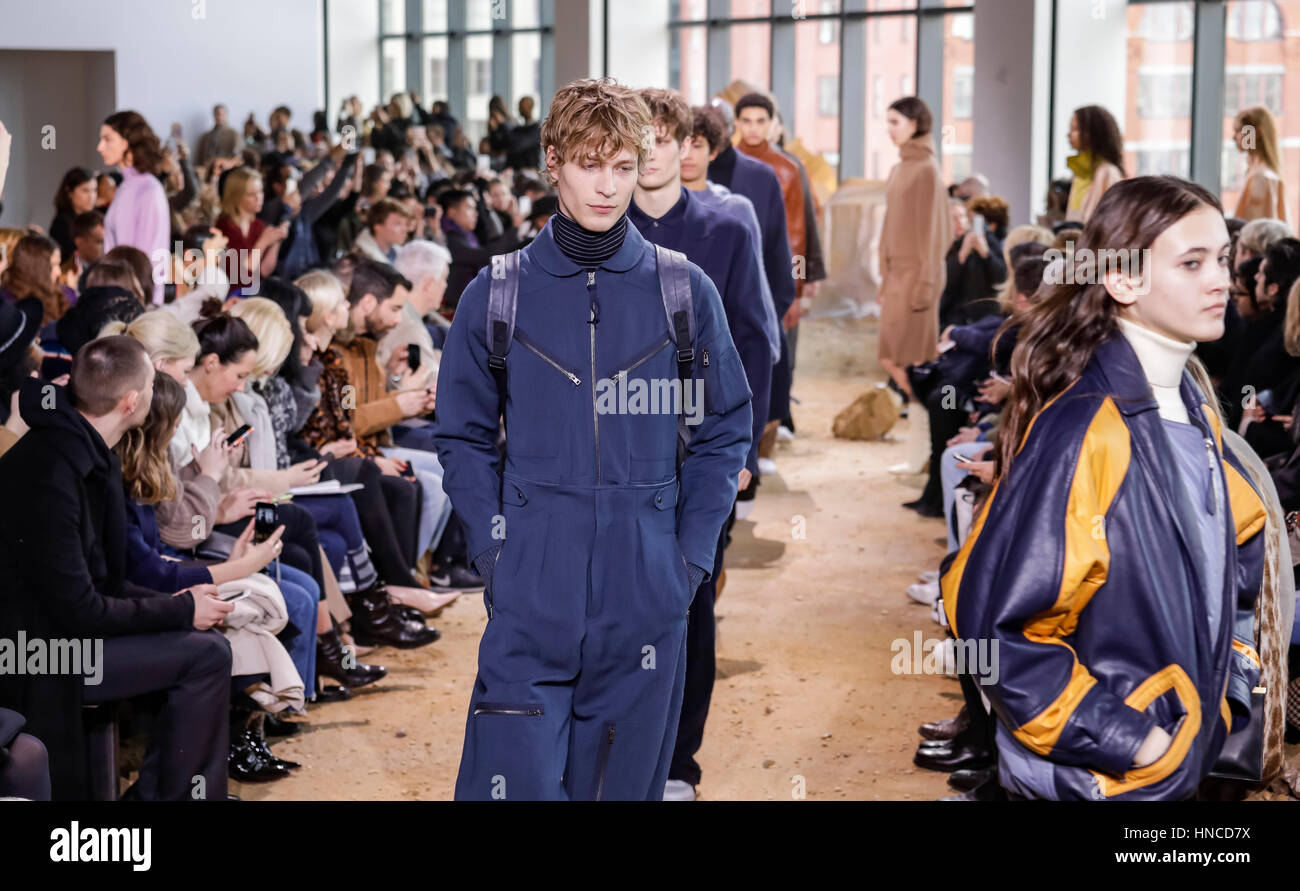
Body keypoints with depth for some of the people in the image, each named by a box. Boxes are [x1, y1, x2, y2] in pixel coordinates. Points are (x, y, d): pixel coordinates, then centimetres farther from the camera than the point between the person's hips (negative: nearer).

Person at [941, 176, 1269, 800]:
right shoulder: (1081, 432, -20)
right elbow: (992, 618, -22)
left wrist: (1232, 690, 6)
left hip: (1184, 766, 7)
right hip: (1090, 779, -7)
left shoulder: (1196, 416, 6)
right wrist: (1122, 741, -19)